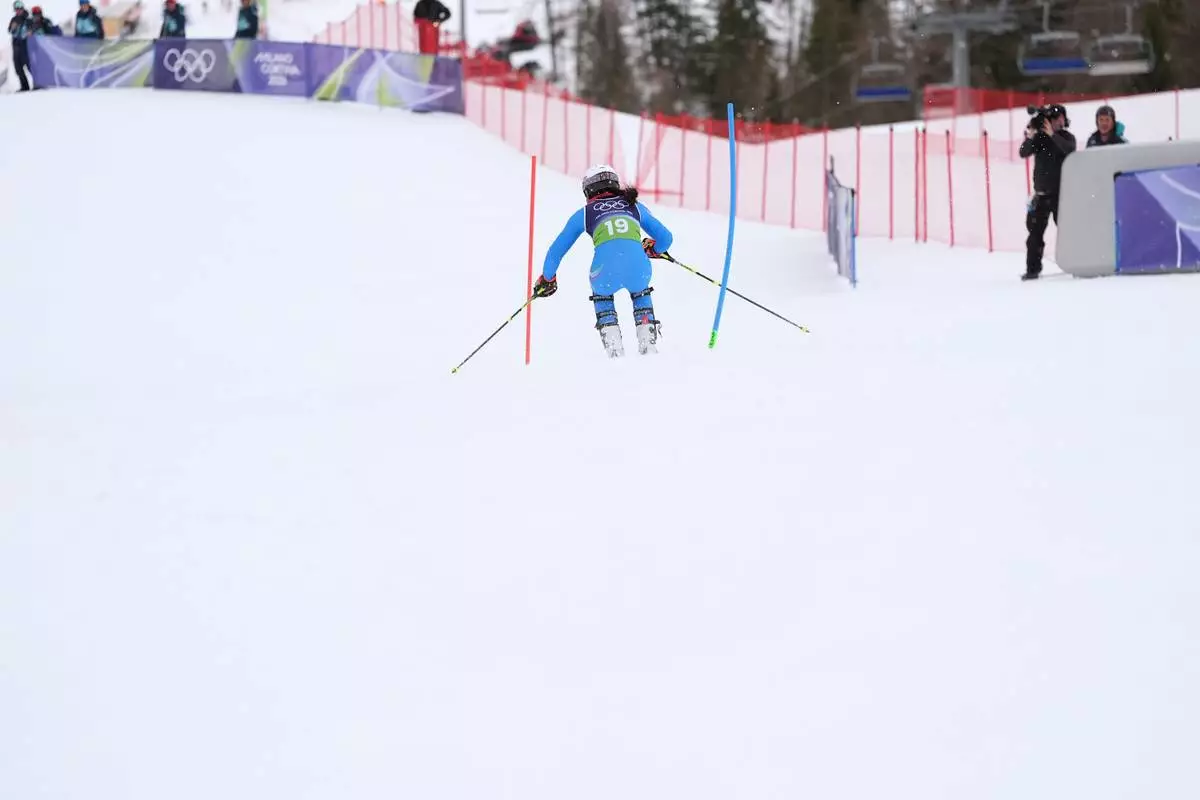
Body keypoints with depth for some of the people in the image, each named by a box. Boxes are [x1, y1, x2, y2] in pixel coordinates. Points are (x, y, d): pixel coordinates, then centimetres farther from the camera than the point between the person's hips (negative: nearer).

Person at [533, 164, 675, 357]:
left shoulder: (584, 214, 25)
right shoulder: (635, 206, 28)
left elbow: (556, 251, 30)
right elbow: (665, 238, 32)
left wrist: (547, 279, 47)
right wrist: (653, 249, 55)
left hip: (606, 269, -1)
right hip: (638, 268, 1)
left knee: (602, 296, 35)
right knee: (640, 293, 38)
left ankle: (614, 348, 19)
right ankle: (648, 343, 21)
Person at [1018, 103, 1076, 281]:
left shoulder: (1067, 137, 1)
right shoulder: (1039, 137, 4)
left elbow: (1069, 149, -19)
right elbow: (1024, 153, -5)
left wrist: (1053, 135, -29)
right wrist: (1030, 138, -24)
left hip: (1061, 191, -1)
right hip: (1042, 191, 1)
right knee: (1035, 230, 0)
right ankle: (1033, 269, 3)